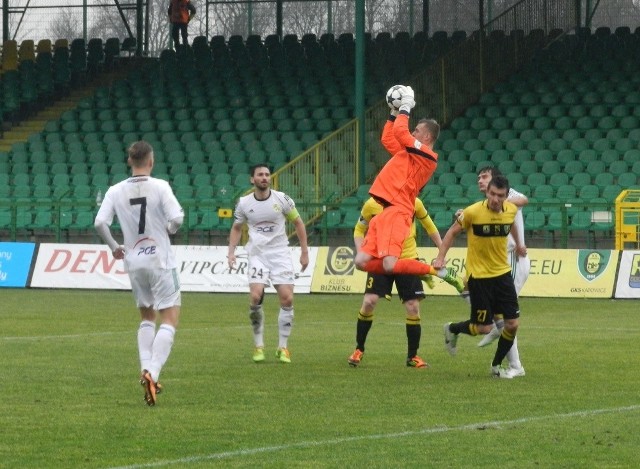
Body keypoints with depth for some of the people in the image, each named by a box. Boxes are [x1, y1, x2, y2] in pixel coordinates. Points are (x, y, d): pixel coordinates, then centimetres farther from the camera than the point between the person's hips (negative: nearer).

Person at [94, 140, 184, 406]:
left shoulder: (116, 191, -1)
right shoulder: (160, 187, -11)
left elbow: (100, 223, -8)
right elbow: (176, 219, -19)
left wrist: (114, 247, 8)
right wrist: (168, 230, 4)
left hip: (134, 262, 4)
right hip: (160, 259, -4)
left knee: (147, 317, 21)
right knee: (170, 318, -2)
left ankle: (146, 370, 9)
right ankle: (153, 373, -18)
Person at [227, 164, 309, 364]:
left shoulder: (282, 199, -2)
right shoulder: (244, 203, 1)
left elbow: (298, 223, 9)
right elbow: (236, 228, 17)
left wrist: (304, 252, 7)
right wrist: (231, 252, 5)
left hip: (280, 253, 0)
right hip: (257, 255, 0)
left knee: (287, 299, -8)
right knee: (255, 297, -18)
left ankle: (283, 347, 6)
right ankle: (258, 345, -2)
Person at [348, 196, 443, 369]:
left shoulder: (414, 203, -5)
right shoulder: (372, 205, -8)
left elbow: (429, 225, 11)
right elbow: (359, 229, 5)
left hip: (408, 258, 1)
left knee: (413, 307, -3)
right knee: (369, 301, -13)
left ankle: (413, 356, 13)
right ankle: (359, 349, 6)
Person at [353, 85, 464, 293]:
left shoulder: (425, 154, -7)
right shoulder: (413, 153, 21)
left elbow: (400, 131, -17)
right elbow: (387, 139, 36)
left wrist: (405, 107, -3)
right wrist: (394, 113, 29)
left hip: (396, 213, -10)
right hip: (386, 212, 10)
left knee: (390, 265, -23)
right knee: (362, 262, 1)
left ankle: (439, 272, -8)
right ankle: (417, 269, 12)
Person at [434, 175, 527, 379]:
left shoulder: (511, 210, -5)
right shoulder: (472, 212, -18)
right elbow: (452, 232, -5)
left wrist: (518, 244, 31)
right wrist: (440, 257, -11)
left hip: (502, 273, 5)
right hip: (479, 275, -5)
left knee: (512, 324, -1)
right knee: (484, 328, -3)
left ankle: (497, 366, 19)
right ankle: (452, 329, 28)